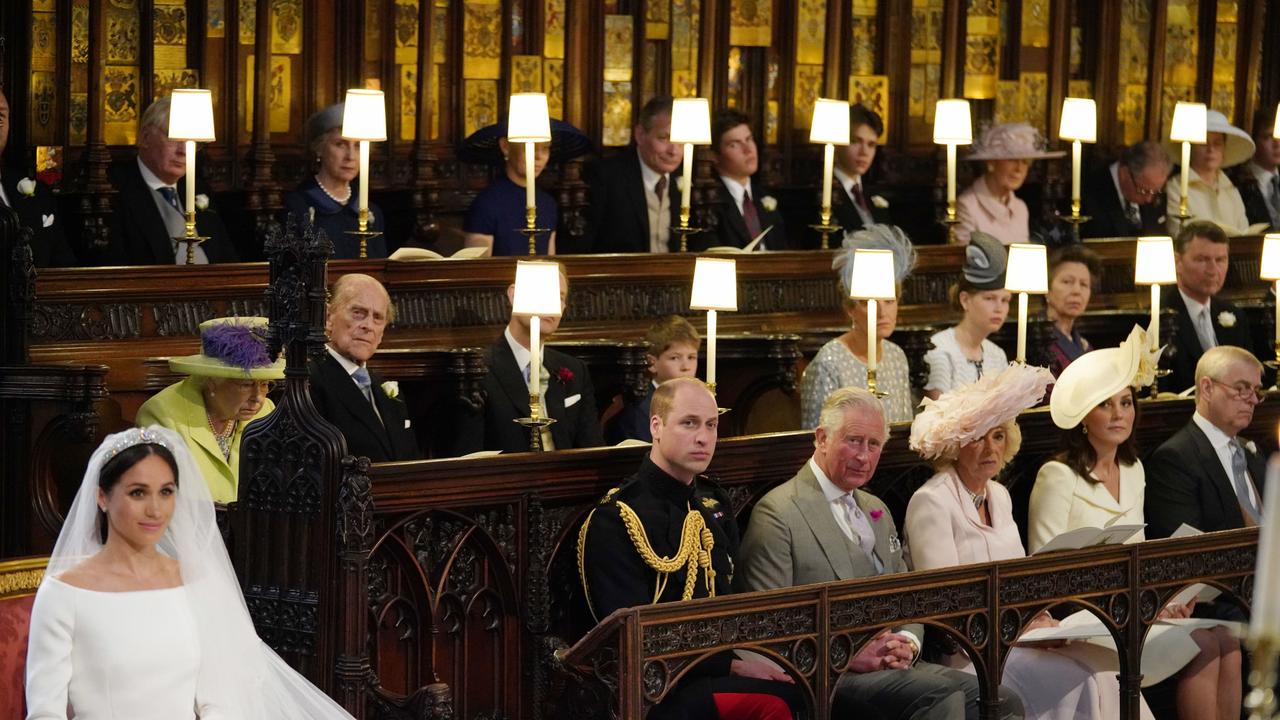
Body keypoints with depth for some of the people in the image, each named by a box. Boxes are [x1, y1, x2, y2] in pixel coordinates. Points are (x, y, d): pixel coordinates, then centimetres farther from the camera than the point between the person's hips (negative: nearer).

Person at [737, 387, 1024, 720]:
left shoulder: (876, 510, 23)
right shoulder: (778, 513, -4)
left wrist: (906, 642, 0)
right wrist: (847, 657, -18)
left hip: (890, 665, 8)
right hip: (826, 677, -8)